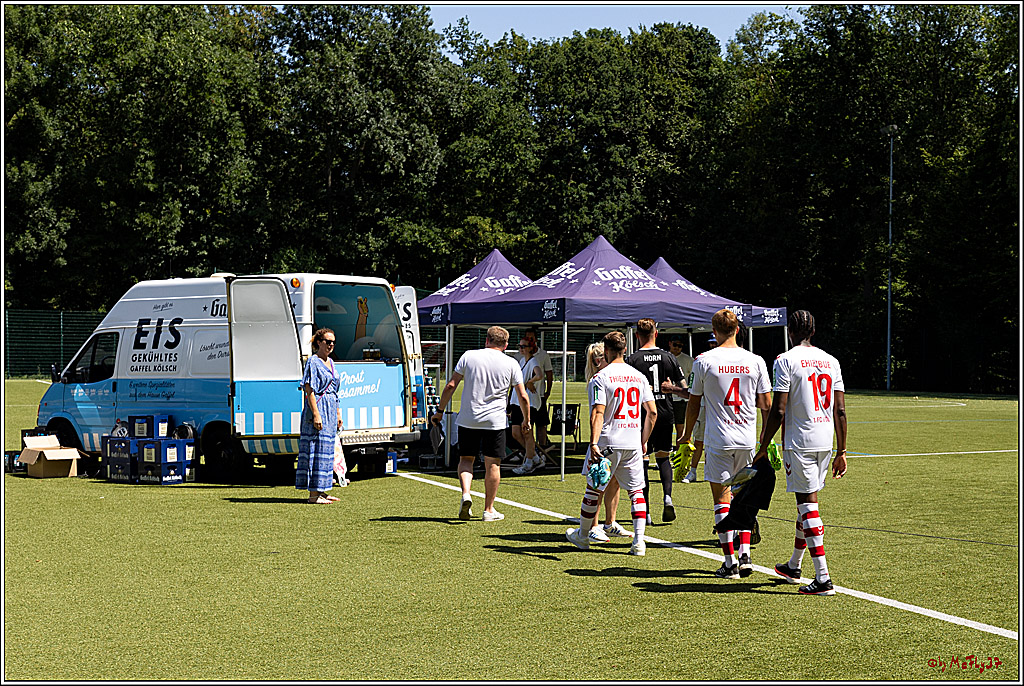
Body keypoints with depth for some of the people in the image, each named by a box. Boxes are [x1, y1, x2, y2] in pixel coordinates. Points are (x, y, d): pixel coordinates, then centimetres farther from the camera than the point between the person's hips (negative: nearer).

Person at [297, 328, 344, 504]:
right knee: (318, 448, -9)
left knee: (327, 448, 10)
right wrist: (316, 414, -22)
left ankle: (321, 491, 16)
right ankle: (314, 494, -7)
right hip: (318, 408, -9)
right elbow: (309, 390, -16)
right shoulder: (313, 362, -9)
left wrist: (337, 413, 19)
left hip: (330, 409, 9)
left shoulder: (330, 362, 17)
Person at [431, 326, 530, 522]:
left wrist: (440, 410, 9)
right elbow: (523, 397, 2)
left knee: (466, 459, 12)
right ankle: (489, 510, 11)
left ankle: (465, 493, -12)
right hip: (495, 421, -1)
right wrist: (526, 421, 16)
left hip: (467, 419, 1)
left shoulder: (468, 356, 1)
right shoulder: (511, 364, 0)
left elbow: (450, 386, 0)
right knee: (492, 464, 8)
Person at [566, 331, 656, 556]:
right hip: (633, 442, 4)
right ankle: (639, 541, -2)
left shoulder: (600, 378, -7)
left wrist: (594, 443, -21)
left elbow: (598, 413, -17)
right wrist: (644, 441, 17)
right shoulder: (639, 376, 8)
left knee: (594, 490, 10)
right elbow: (652, 412, 8)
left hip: (607, 443, -4)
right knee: (636, 489, 8)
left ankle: (582, 536, 25)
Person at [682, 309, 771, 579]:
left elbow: (694, 403, 1)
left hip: (718, 439, -3)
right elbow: (765, 404, 4)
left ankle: (730, 561, 0)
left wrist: (687, 436, 12)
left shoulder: (703, 361, -5)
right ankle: (745, 554, 7)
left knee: (722, 499, 3)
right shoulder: (755, 361, 1)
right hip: (748, 438, 3)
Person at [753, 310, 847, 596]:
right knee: (808, 501, 19)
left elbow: (778, 411, -13)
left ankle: (823, 578, -11)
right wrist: (841, 452, 12)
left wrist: (763, 448, -5)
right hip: (825, 441, 6)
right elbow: (840, 411, 7)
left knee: (807, 504, -5)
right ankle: (793, 567, 34)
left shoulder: (786, 360, -9)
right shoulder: (831, 361, 9)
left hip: (799, 441, -6)